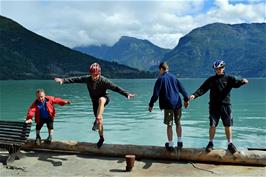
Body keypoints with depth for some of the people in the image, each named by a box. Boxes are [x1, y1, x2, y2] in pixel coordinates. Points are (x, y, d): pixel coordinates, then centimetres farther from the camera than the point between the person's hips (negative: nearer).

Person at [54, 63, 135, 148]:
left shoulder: (104, 80, -25)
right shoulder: (87, 79, -15)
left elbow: (115, 87, -28)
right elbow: (75, 79, -14)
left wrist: (126, 94, -36)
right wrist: (63, 80, -21)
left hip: (104, 99, -3)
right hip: (95, 101, 4)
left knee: (101, 100, -41)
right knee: (99, 119, 3)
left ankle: (97, 120, -38)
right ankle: (101, 138, 19)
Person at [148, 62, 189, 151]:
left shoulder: (160, 79, -6)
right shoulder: (173, 77, 9)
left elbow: (155, 94, -9)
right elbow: (181, 88, 13)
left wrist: (151, 105, -1)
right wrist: (186, 99, 23)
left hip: (168, 105, -4)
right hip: (177, 103, 5)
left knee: (169, 125, 3)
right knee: (178, 123, 17)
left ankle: (170, 145, 9)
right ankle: (179, 142, 21)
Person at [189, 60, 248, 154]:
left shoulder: (228, 78, 5)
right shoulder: (211, 79, 6)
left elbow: (236, 83, -11)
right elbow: (203, 88, -2)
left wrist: (242, 81, -34)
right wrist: (194, 95, -17)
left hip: (225, 105, 0)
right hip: (213, 106, 1)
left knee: (228, 125, 5)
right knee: (212, 125, 4)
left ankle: (230, 144, 17)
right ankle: (210, 143, 16)